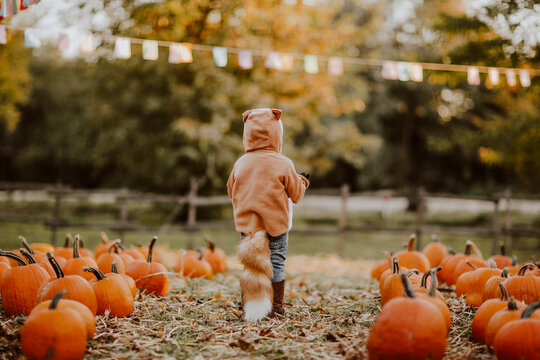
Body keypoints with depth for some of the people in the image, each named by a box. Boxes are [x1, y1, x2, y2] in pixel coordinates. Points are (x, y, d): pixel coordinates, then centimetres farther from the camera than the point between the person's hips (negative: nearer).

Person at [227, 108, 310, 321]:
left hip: (246, 223, 3)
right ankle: (275, 308, 8)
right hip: (277, 223, -3)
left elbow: (232, 192, 11)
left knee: (249, 265, 9)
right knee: (276, 264, 6)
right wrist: (303, 182, 20)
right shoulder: (283, 164, -10)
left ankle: (248, 309, 9)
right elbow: (296, 194, 0)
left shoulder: (240, 163, -1)